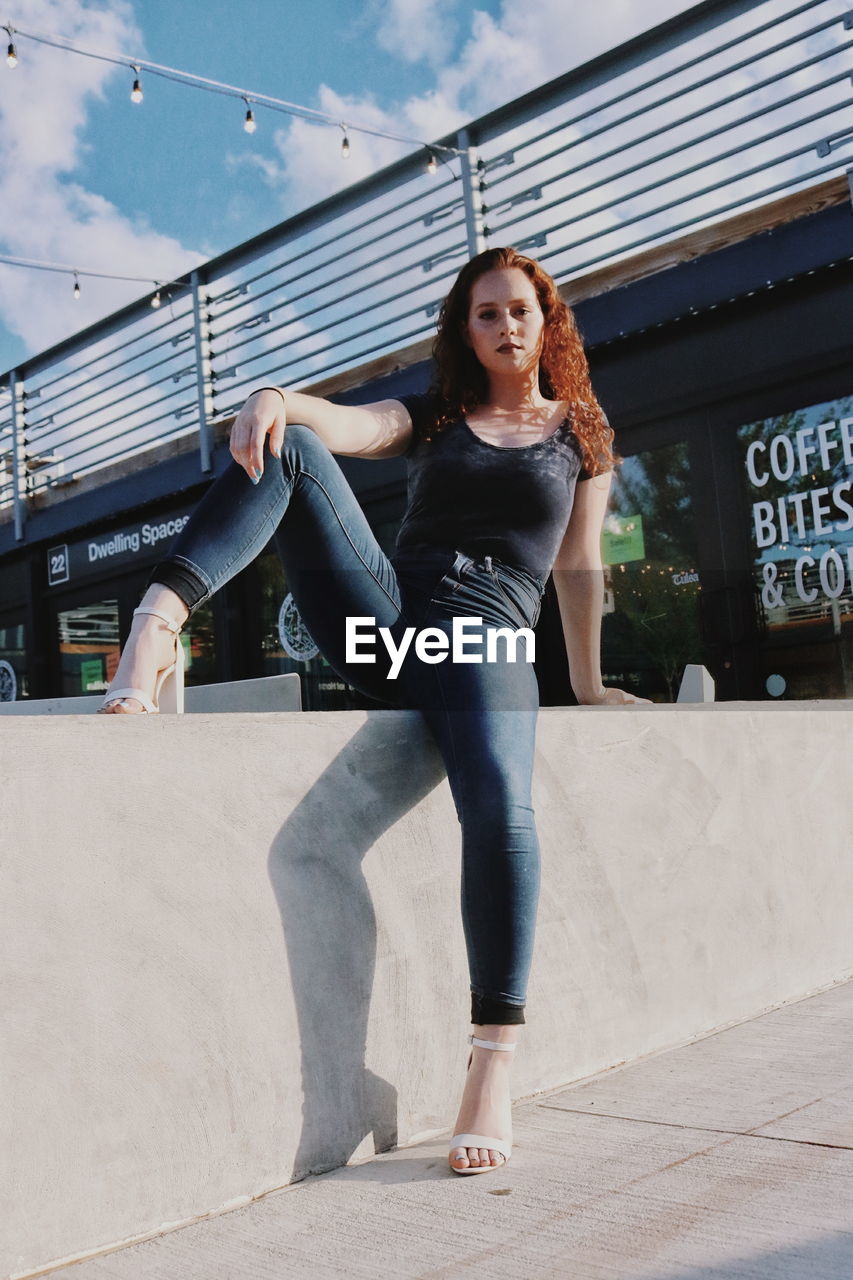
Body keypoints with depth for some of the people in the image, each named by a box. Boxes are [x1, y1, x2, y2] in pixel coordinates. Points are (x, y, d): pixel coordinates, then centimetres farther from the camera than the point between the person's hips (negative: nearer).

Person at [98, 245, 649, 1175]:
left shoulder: (581, 434, 19)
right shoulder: (432, 416, 21)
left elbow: (578, 565, 19)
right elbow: (347, 426, -1)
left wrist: (588, 686, 19)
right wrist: (280, 395, -24)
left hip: (486, 641, -3)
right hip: (387, 614, 3)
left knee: (501, 808, -34)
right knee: (289, 447, -15)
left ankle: (492, 1067, -24)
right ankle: (159, 618, -34)